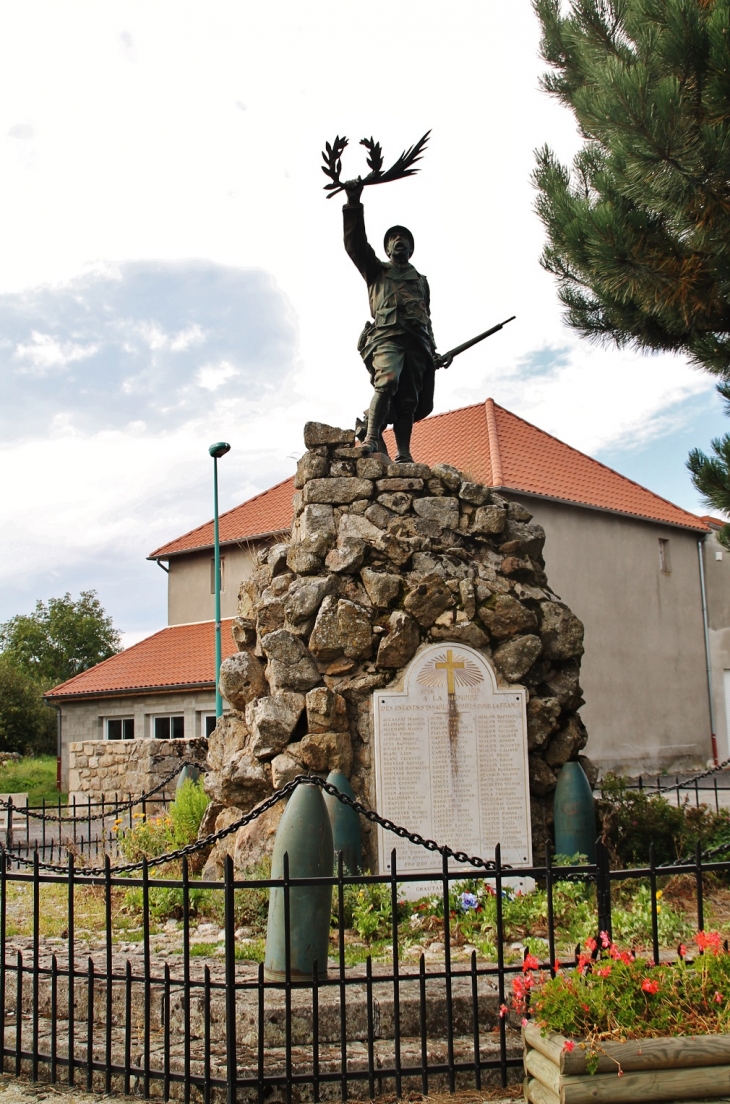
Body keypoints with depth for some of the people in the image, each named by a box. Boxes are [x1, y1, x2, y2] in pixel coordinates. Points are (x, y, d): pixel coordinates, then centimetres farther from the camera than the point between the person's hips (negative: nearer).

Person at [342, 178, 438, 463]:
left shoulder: (421, 280, 33)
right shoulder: (376, 270, 23)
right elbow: (355, 243, 8)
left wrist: (432, 347, 12)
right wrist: (353, 203, -3)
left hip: (416, 340, 4)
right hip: (386, 335, -4)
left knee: (409, 398, -6)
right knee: (387, 381, -29)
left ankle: (403, 453, -11)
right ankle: (372, 437, -37)